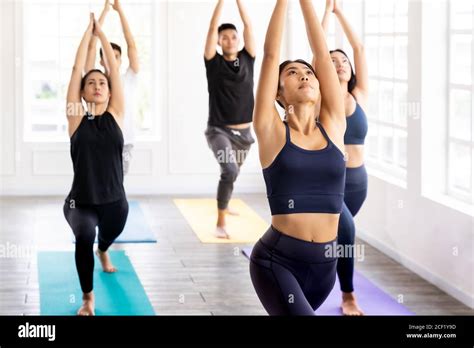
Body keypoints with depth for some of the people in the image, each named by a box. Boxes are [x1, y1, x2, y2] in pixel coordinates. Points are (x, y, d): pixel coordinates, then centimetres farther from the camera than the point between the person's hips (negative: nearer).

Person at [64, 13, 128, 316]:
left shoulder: (116, 115, -1)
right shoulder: (77, 117, -4)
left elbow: (115, 69, -2)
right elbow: (77, 69, -5)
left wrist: (101, 32, 2)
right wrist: (87, 32, 1)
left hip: (115, 201, 3)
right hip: (81, 202, -3)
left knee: (107, 237, 28)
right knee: (84, 237, -33)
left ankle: (103, 252, 69)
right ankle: (88, 297, -14)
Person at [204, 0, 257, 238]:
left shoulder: (247, 59, 2)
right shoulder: (214, 62, -6)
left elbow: (248, 25, -6)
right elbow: (213, 28, -14)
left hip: (243, 132, 5)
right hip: (219, 130, -5)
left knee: (233, 173, 26)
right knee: (230, 171, -29)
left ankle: (224, 204, 57)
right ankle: (220, 224, -22)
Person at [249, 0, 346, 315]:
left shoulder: (333, 127, 5)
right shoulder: (272, 132, -3)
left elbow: (323, 54, 3)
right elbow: (271, 54, -4)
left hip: (324, 262, 5)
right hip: (277, 259, -4)